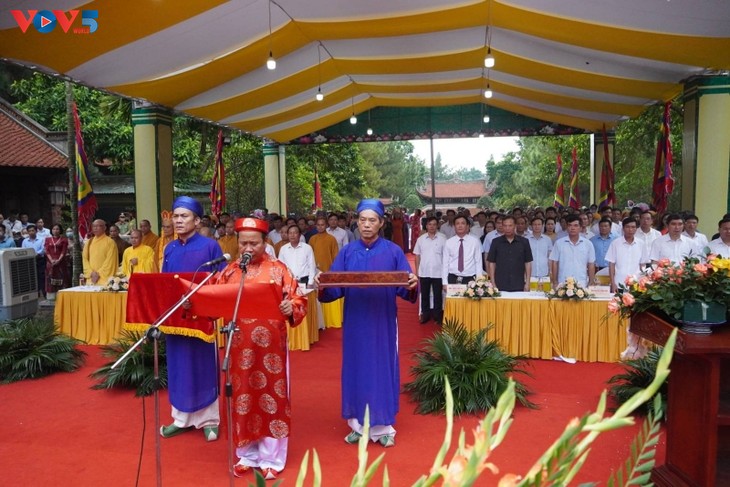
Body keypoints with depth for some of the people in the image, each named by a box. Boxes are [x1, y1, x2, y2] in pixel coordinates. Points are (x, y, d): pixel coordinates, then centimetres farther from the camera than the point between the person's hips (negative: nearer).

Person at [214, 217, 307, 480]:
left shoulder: (278, 269, -3)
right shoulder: (229, 271, 6)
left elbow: (298, 300, -6)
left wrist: (291, 309, -26)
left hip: (270, 347, -3)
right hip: (239, 347, 3)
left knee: (271, 399, 6)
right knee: (242, 399, 12)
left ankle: (271, 459, 21)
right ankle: (247, 456, 30)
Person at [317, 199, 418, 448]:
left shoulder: (393, 252, -2)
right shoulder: (347, 253, 4)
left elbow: (405, 287, -5)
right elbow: (335, 288, 0)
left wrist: (412, 285, -27)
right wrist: (322, 285, -21)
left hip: (383, 322, -2)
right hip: (355, 322, 2)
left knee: (382, 368, 5)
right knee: (356, 368, 8)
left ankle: (383, 426, 20)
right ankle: (359, 426, 23)